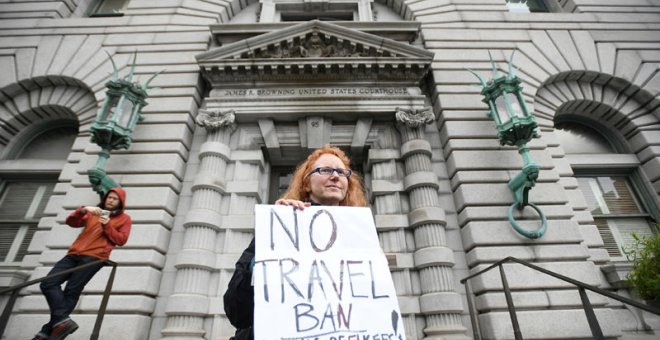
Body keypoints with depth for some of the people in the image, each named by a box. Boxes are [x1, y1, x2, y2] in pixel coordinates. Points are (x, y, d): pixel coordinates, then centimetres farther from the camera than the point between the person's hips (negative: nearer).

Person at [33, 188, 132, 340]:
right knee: (48, 284, -10)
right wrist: (84, 210, -8)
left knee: (71, 291, -13)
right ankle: (62, 321, -17)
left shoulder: (124, 219, 11)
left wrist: (108, 226, -11)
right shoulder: (93, 213, 25)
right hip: (74, 255, 6)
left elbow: (121, 240, 0)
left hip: (94, 257, -5)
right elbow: (71, 222, 10)